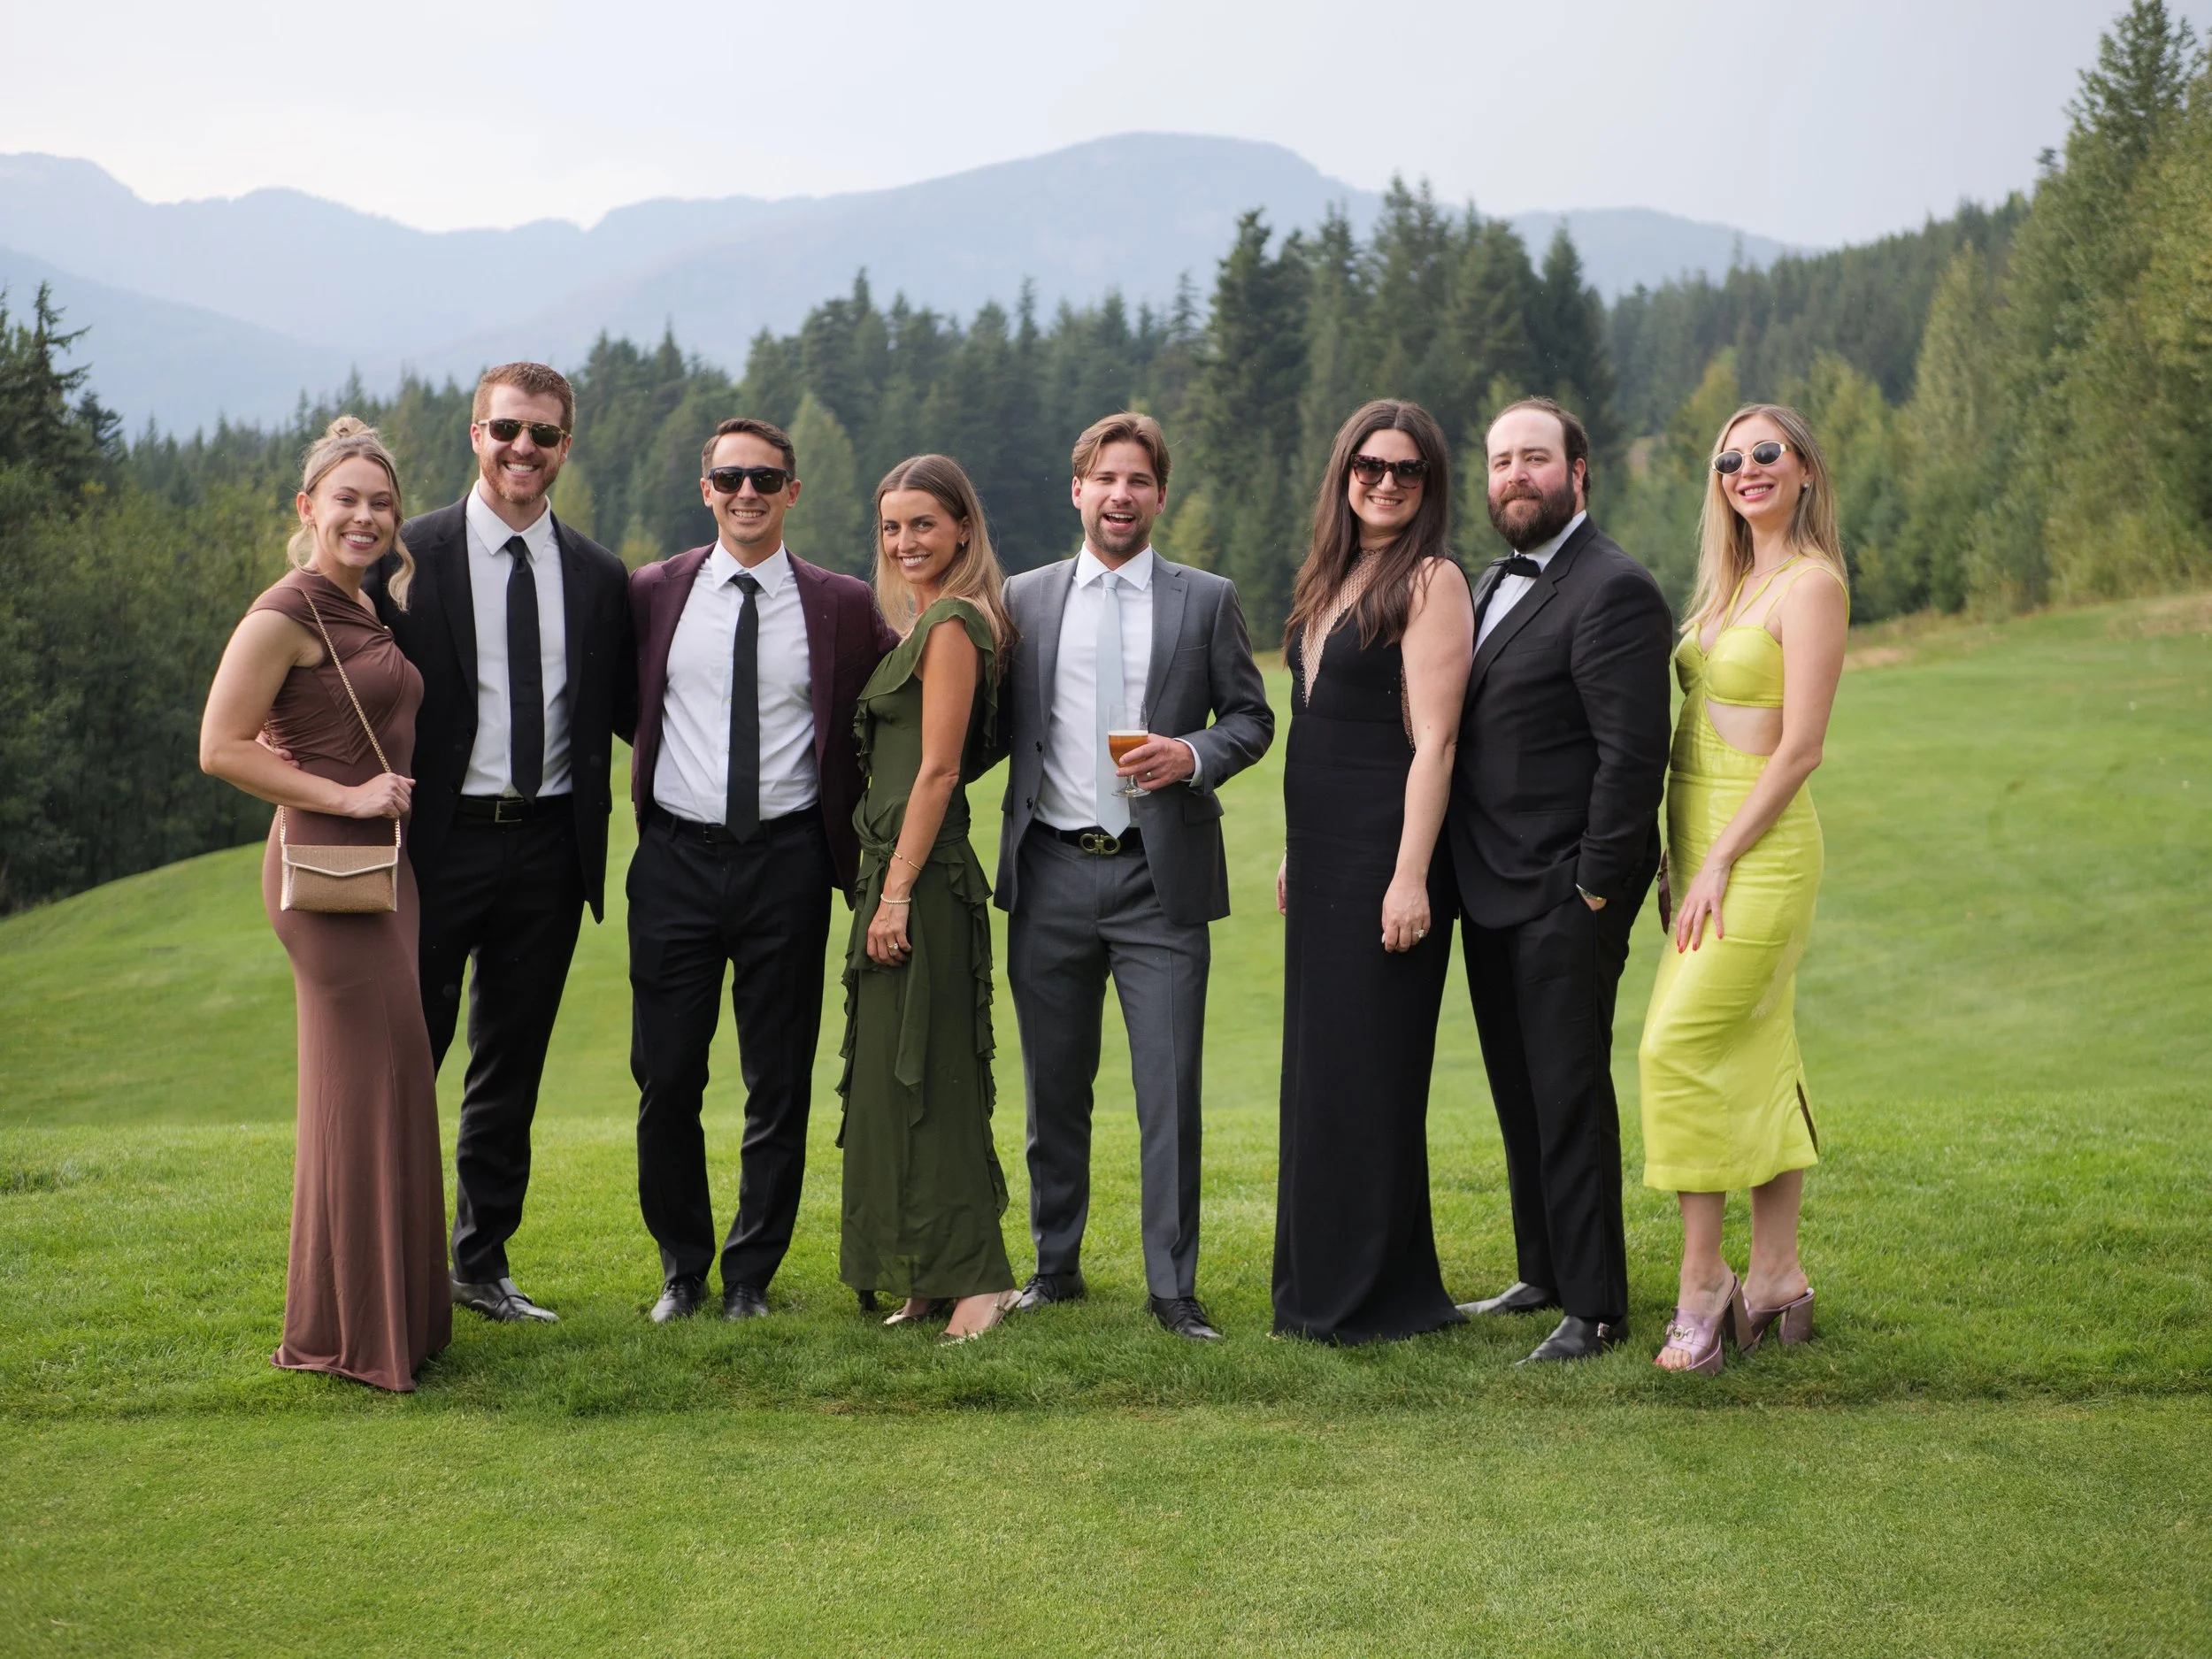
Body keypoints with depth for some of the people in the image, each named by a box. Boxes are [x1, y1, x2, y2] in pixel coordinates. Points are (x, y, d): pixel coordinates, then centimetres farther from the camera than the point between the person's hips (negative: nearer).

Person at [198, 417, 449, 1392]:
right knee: (360, 1085, -6)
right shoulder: (285, 615, -12)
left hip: (382, 864, 9)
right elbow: (221, 748, -17)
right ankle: (342, 1332, 4)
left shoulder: (365, 612, 15)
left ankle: (390, 1309, 24)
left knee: (393, 1084, 13)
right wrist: (346, 796, -16)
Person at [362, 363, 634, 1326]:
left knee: (511, 1072, 13)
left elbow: (625, 712, 13)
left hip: (549, 848, 4)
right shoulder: (407, 557, -2)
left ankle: (483, 1266, 25)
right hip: (439, 842, -3)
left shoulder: (600, 577, 8)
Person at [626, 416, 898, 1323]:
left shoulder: (843, 606, 2)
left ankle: (751, 1274, 19)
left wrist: (855, 831, 1)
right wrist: (659, 763, 3)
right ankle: (682, 1266, 21)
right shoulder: (653, 592, 5)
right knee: (665, 1078, 3)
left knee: (779, 1086, 5)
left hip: (787, 863, 0)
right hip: (676, 863, 1)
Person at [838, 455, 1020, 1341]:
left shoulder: (952, 624, -13)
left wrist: (896, 894, -19)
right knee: (895, 1077, 12)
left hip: (924, 876, -10)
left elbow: (938, 771, -18)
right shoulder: (927, 624, 17)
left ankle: (976, 1276, -3)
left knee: (921, 1077, -7)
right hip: (900, 870, 10)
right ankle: (934, 1278, 19)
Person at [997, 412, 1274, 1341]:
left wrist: (1193, 756, -12)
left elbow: (1252, 718, 7)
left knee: (1170, 1089, -4)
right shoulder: (1023, 600, 9)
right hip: (1051, 876, 2)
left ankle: (1174, 1288, 4)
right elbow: (997, 727, 13)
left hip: (1160, 878, -2)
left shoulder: (1207, 601, 5)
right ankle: (1056, 1266, 24)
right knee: (1055, 1089, 11)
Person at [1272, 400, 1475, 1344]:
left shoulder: (1431, 580, -10)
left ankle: (1378, 1293, 9)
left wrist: (1411, 876, -21)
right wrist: (1295, 853, 17)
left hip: (1384, 853, -8)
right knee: (1316, 1065, 12)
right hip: (1320, 854, 8)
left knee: (1368, 1070, -2)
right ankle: (1318, 1288, 23)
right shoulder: (1330, 578, 15)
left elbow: (1434, 740, -16)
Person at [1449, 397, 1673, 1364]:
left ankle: (1595, 1310, 5)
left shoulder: (1614, 591, -13)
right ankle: (1544, 1275, 29)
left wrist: (1595, 887, -17)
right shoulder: (1492, 585, 16)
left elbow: (1635, 755, -18)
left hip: (1565, 897, -9)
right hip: (1492, 894, 9)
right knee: (1520, 1097, 16)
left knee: (1569, 1097, -3)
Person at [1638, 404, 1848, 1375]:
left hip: (1758, 847, -8)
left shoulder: (1811, 582, -11)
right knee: (1756, 1061, 9)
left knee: (1676, 1048, -13)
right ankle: (1776, 1282, 14)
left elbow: (1800, 747, -16)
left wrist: (1719, 862, -17)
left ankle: (1702, 1282, -5)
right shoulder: (1731, 582, 15)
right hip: (1704, 844, 8)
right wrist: (1690, 860, 10)